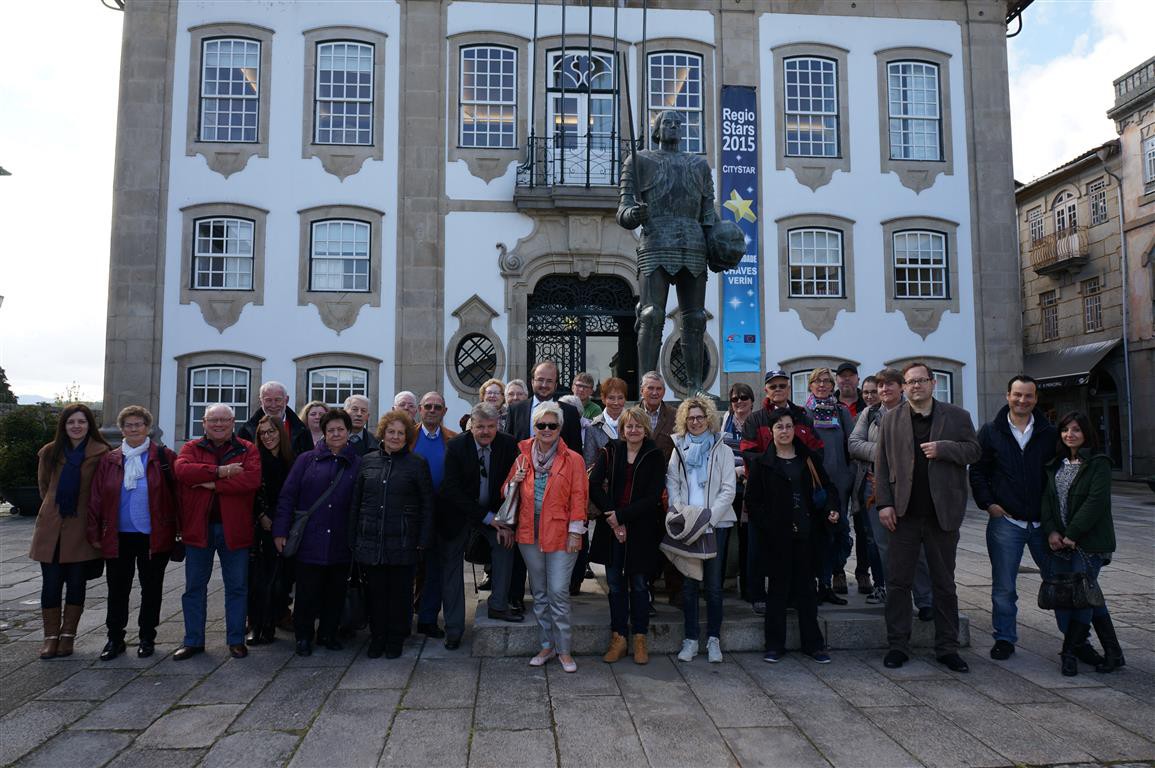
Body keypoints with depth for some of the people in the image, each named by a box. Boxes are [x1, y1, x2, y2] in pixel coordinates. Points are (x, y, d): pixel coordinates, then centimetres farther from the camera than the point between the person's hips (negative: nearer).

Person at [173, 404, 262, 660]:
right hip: (198, 527, 1)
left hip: (234, 528, -1)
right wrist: (221, 471, -20)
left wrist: (212, 483, -16)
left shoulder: (247, 450, 2)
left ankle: (236, 639, 20)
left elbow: (252, 479, -16)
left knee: (237, 587, 8)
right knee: (194, 587, 11)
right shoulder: (192, 447, 6)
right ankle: (193, 640, 24)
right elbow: (182, 470, -15)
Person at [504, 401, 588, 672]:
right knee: (539, 593, 13)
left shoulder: (573, 459, -2)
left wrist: (575, 531, -9)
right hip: (529, 532, 4)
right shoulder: (523, 457, 7)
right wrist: (515, 481, -8)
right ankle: (547, 645, 25)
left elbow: (579, 497, -3)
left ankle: (564, 649, 8)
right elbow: (508, 494, 14)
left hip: (560, 534, -4)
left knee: (559, 593, -6)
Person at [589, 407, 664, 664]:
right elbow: (594, 485, -6)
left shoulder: (655, 457, -1)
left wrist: (622, 516, -15)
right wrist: (612, 519, -15)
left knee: (639, 583, 7)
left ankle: (640, 640, 19)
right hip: (611, 527, 2)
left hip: (641, 529, -2)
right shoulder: (610, 452, 3)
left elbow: (654, 496, -9)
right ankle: (619, 638, 18)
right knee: (615, 583, 7)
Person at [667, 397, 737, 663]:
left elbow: (728, 489, -1)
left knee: (713, 585, 1)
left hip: (716, 523, -2)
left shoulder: (722, 450, 5)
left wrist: (709, 516, -12)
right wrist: (681, 512, -10)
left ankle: (713, 639, 12)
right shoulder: (679, 450, 12)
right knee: (688, 583, 4)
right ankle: (690, 639, 13)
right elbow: (672, 484, 6)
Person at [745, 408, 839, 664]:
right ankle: (775, 645, 13)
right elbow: (752, 501, 0)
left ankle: (813, 643, 19)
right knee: (779, 587, 4)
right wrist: (766, 526, -9)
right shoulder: (761, 462, 2)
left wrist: (832, 508, -5)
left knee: (807, 587, 9)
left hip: (806, 533, 2)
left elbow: (828, 487, 13)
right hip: (777, 535, -2)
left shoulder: (809, 458, 10)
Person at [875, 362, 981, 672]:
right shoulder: (891, 420, 6)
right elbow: (882, 464, 4)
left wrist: (943, 449, -16)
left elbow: (974, 450, 2)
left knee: (944, 583, 10)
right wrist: (885, 503, -4)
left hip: (942, 514, 0)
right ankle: (898, 645, 13)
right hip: (904, 513, 0)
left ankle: (947, 648, 21)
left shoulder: (957, 416, 5)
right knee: (898, 582, 3)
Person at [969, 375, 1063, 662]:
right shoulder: (991, 431, 2)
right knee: (1004, 587, 4)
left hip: (1043, 521, 1)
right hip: (1005, 520, -1)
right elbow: (977, 471, 5)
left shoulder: (1050, 434, 5)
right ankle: (1004, 638, 17)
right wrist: (988, 503, -5)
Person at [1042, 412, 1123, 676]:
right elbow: (1047, 499, 8)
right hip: (1061, 543, 5)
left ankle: (1070, 653, 6)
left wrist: (1072, 534, -16)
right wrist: (1051, 531, -6)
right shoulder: (1055, 464, 13)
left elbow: (1096, 501, -14)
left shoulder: (1098, 464, -5)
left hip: (1089, 542, -5)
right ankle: (1113, 653, 19)